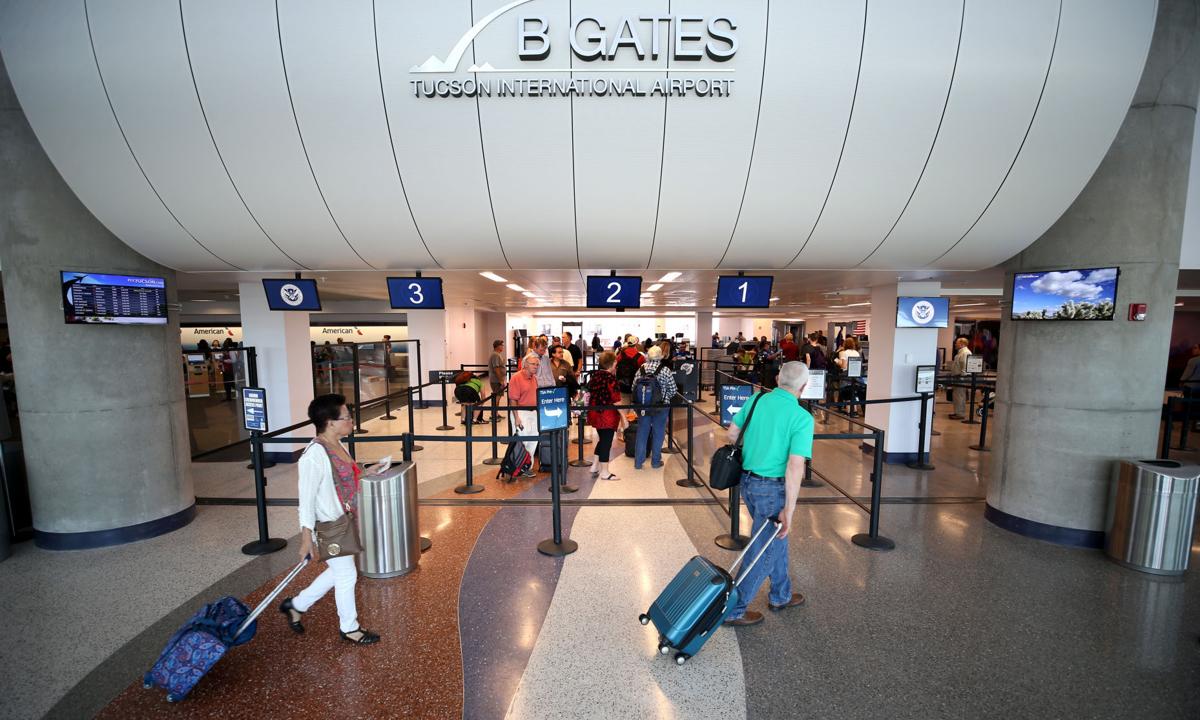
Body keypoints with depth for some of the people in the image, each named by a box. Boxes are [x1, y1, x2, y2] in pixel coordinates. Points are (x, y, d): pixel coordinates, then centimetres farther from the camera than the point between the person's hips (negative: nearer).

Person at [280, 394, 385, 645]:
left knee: (338, 572, 23)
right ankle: (349, 627, 31)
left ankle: (296, 605, 44)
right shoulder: (315, 455, -26)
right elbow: (306, 499, -22)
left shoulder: (337, 445, 1)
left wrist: (365, 473, 7)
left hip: (343, 521, 9)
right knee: (347, 575, 8)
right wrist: (306, 539, -19)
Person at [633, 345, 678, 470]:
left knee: (642, 433, 12)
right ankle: (656, 461, 23)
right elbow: (673, 390, -8)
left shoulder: (641, 369, -4)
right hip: (661, 407, -2)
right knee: (658, 433, 12)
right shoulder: (665, 370, -11)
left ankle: (638, 462, 19)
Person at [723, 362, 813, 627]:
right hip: (772, 489, -7)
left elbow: (732, 432, 6)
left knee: (777, 538, 27)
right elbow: (795, 467, -23)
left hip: (747, 481, 7)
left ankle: (781, 595, 44)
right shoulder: (802, 418, -18)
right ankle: (734, 610, 20)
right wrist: (789, 510, -18)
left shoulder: (756, 400, -2)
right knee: (764, 551, 10)